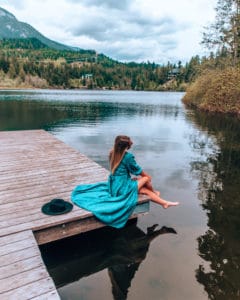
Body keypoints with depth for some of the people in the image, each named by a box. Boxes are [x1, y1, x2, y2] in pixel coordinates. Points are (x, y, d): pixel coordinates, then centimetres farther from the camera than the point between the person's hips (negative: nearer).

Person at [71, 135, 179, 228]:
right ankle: (154, 193, 35)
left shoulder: (112, 154, 1)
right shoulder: (128, 156, -20)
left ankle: (165, 203, 23)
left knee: (145, 189, 15)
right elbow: (138, 170, -4)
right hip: (122, 188, -8)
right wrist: (147, 176, 12)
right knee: (146, 178, 7)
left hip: (113, 186, 8)